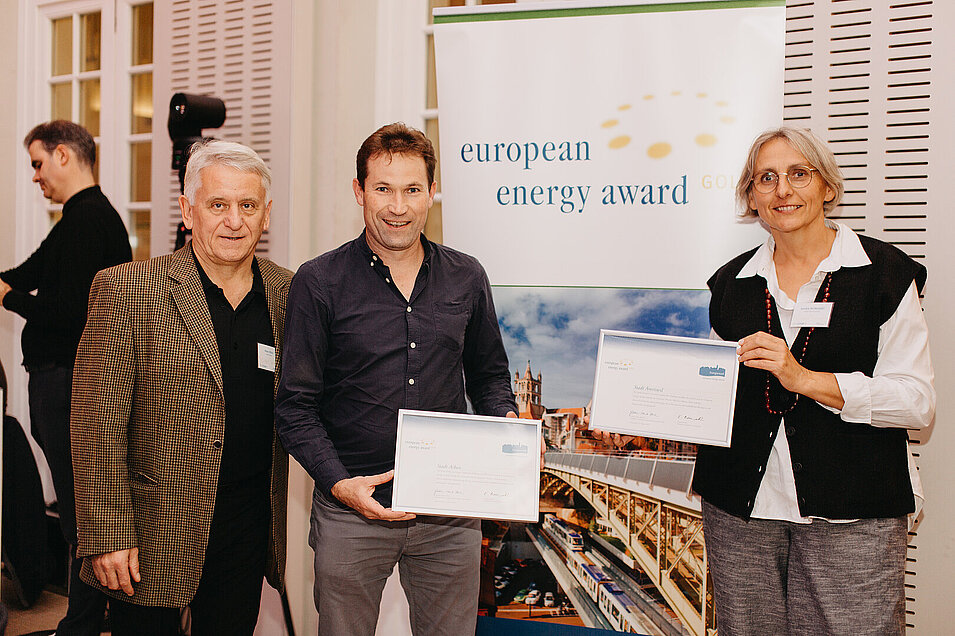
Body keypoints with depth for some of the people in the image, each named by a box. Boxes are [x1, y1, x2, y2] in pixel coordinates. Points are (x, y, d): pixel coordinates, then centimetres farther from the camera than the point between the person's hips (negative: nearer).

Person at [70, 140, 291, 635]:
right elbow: (97, 428, -10)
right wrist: (108, 535, -13)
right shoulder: (124, 291, -10)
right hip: (153, 536, -3)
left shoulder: (287, 293, 2)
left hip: (251, 529, 4)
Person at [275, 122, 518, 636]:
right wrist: (338, 482, -17)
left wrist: (508, 423, -4)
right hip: (352, 513, -2)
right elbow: (296, 405, -4)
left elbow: (488, 376, 17)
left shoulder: (466, 278, 5)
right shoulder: (319, 282, -4)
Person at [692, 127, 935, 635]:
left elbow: (918, 401, -8)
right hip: (740, 507, 3)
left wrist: (804, 378, -18)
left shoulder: (886, 272, 0)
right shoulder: (730, 283, 11)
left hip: (850, 515, -2)